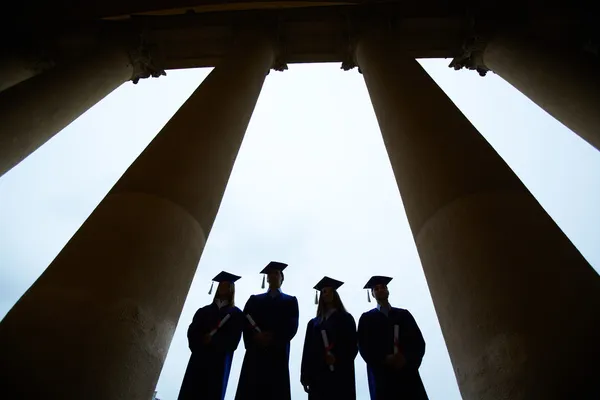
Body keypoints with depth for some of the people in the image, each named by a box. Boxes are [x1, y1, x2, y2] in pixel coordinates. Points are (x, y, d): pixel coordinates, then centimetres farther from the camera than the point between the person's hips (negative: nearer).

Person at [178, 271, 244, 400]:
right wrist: (203, 340, -15)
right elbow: (192, 332, 5)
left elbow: (233, 339, -2)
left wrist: (212, 340, -13)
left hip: (219, 361, -2)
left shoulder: (236, 314, 10)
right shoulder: (204, 310, 18)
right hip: (199, 358, 3)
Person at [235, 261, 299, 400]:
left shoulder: (290, 301, 19)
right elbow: (245, 322, 7)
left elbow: (292, 326, 3)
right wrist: (256, 336, -13)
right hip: (255, 351, 1)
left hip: (278, 353, -1)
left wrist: (272, 337, -12)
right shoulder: (254, 299, 22)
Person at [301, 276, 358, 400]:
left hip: (340, 374, -3)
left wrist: (337, 358, -19)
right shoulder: (314, 323, 14)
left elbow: (352, 346, -3)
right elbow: (308, 350, 10)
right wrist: (306, 377, 2)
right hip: (318, 375, 3)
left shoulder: (346, 319, 5)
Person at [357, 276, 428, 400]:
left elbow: (419, 342, 6)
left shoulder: (404, 314, 17)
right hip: (382, 376, -1)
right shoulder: (366, 318, 13)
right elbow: (364, 347, 2)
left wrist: (406, 359, -13)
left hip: (407, 373, 2)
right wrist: (385, 359, -15)